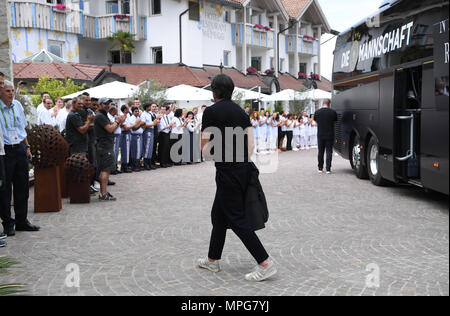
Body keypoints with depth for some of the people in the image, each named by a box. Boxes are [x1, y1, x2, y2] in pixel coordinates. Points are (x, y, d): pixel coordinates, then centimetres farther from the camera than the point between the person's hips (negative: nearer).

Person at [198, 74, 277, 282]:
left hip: (226, 171, -8)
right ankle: (212, 260, 29)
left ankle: (265, 263, -5)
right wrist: (238, 160, 13)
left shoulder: (211, 112, -9)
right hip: (243, 168, 8)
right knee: (218, 215, 19)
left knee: (237, 220, -3)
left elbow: (205, 146, -8)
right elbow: (250, 144, 8)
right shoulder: (240, 111, 11)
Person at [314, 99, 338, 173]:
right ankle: (328, 169, -2)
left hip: (320, 135, 2)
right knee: (329, 152, 2)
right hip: (330, 135, -2)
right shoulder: (333, 112, -6)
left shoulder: (317, 112, 0)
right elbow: (335, 123, 6)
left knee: (320, 152, 12)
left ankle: (320, 168, 16)